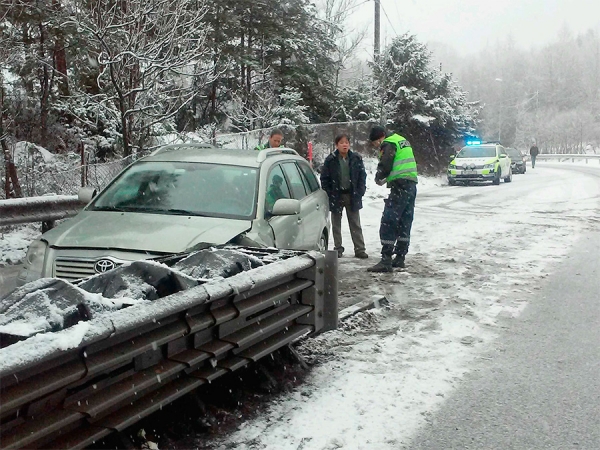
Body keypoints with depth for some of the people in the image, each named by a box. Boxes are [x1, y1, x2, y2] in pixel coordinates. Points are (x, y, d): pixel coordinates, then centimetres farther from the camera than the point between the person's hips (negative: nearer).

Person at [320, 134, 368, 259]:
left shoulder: (356, 159, -1)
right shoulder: (330, 160, -6)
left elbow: (362, 176, 4)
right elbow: (324, 178, -1)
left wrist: (360, 192, -4)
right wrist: (330, 193, -8)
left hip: (352, 196, 1)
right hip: (336, 196, -1)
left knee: (355, 224, 6)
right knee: (336, 224, 8)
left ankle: (360, 249, 9)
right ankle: (338, 248, 17)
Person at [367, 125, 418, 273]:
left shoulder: (388, 144, -8)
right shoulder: (402, 140, 21)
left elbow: (384, 167, -15)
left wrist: (378, 178, 6)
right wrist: (386, 178, 17)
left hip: (400, 186, -10)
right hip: (412, 184, 10)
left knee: (388, 222, -9)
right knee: (404, 223, 15)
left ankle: (386, 261, -13)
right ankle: (400, 258, 21)